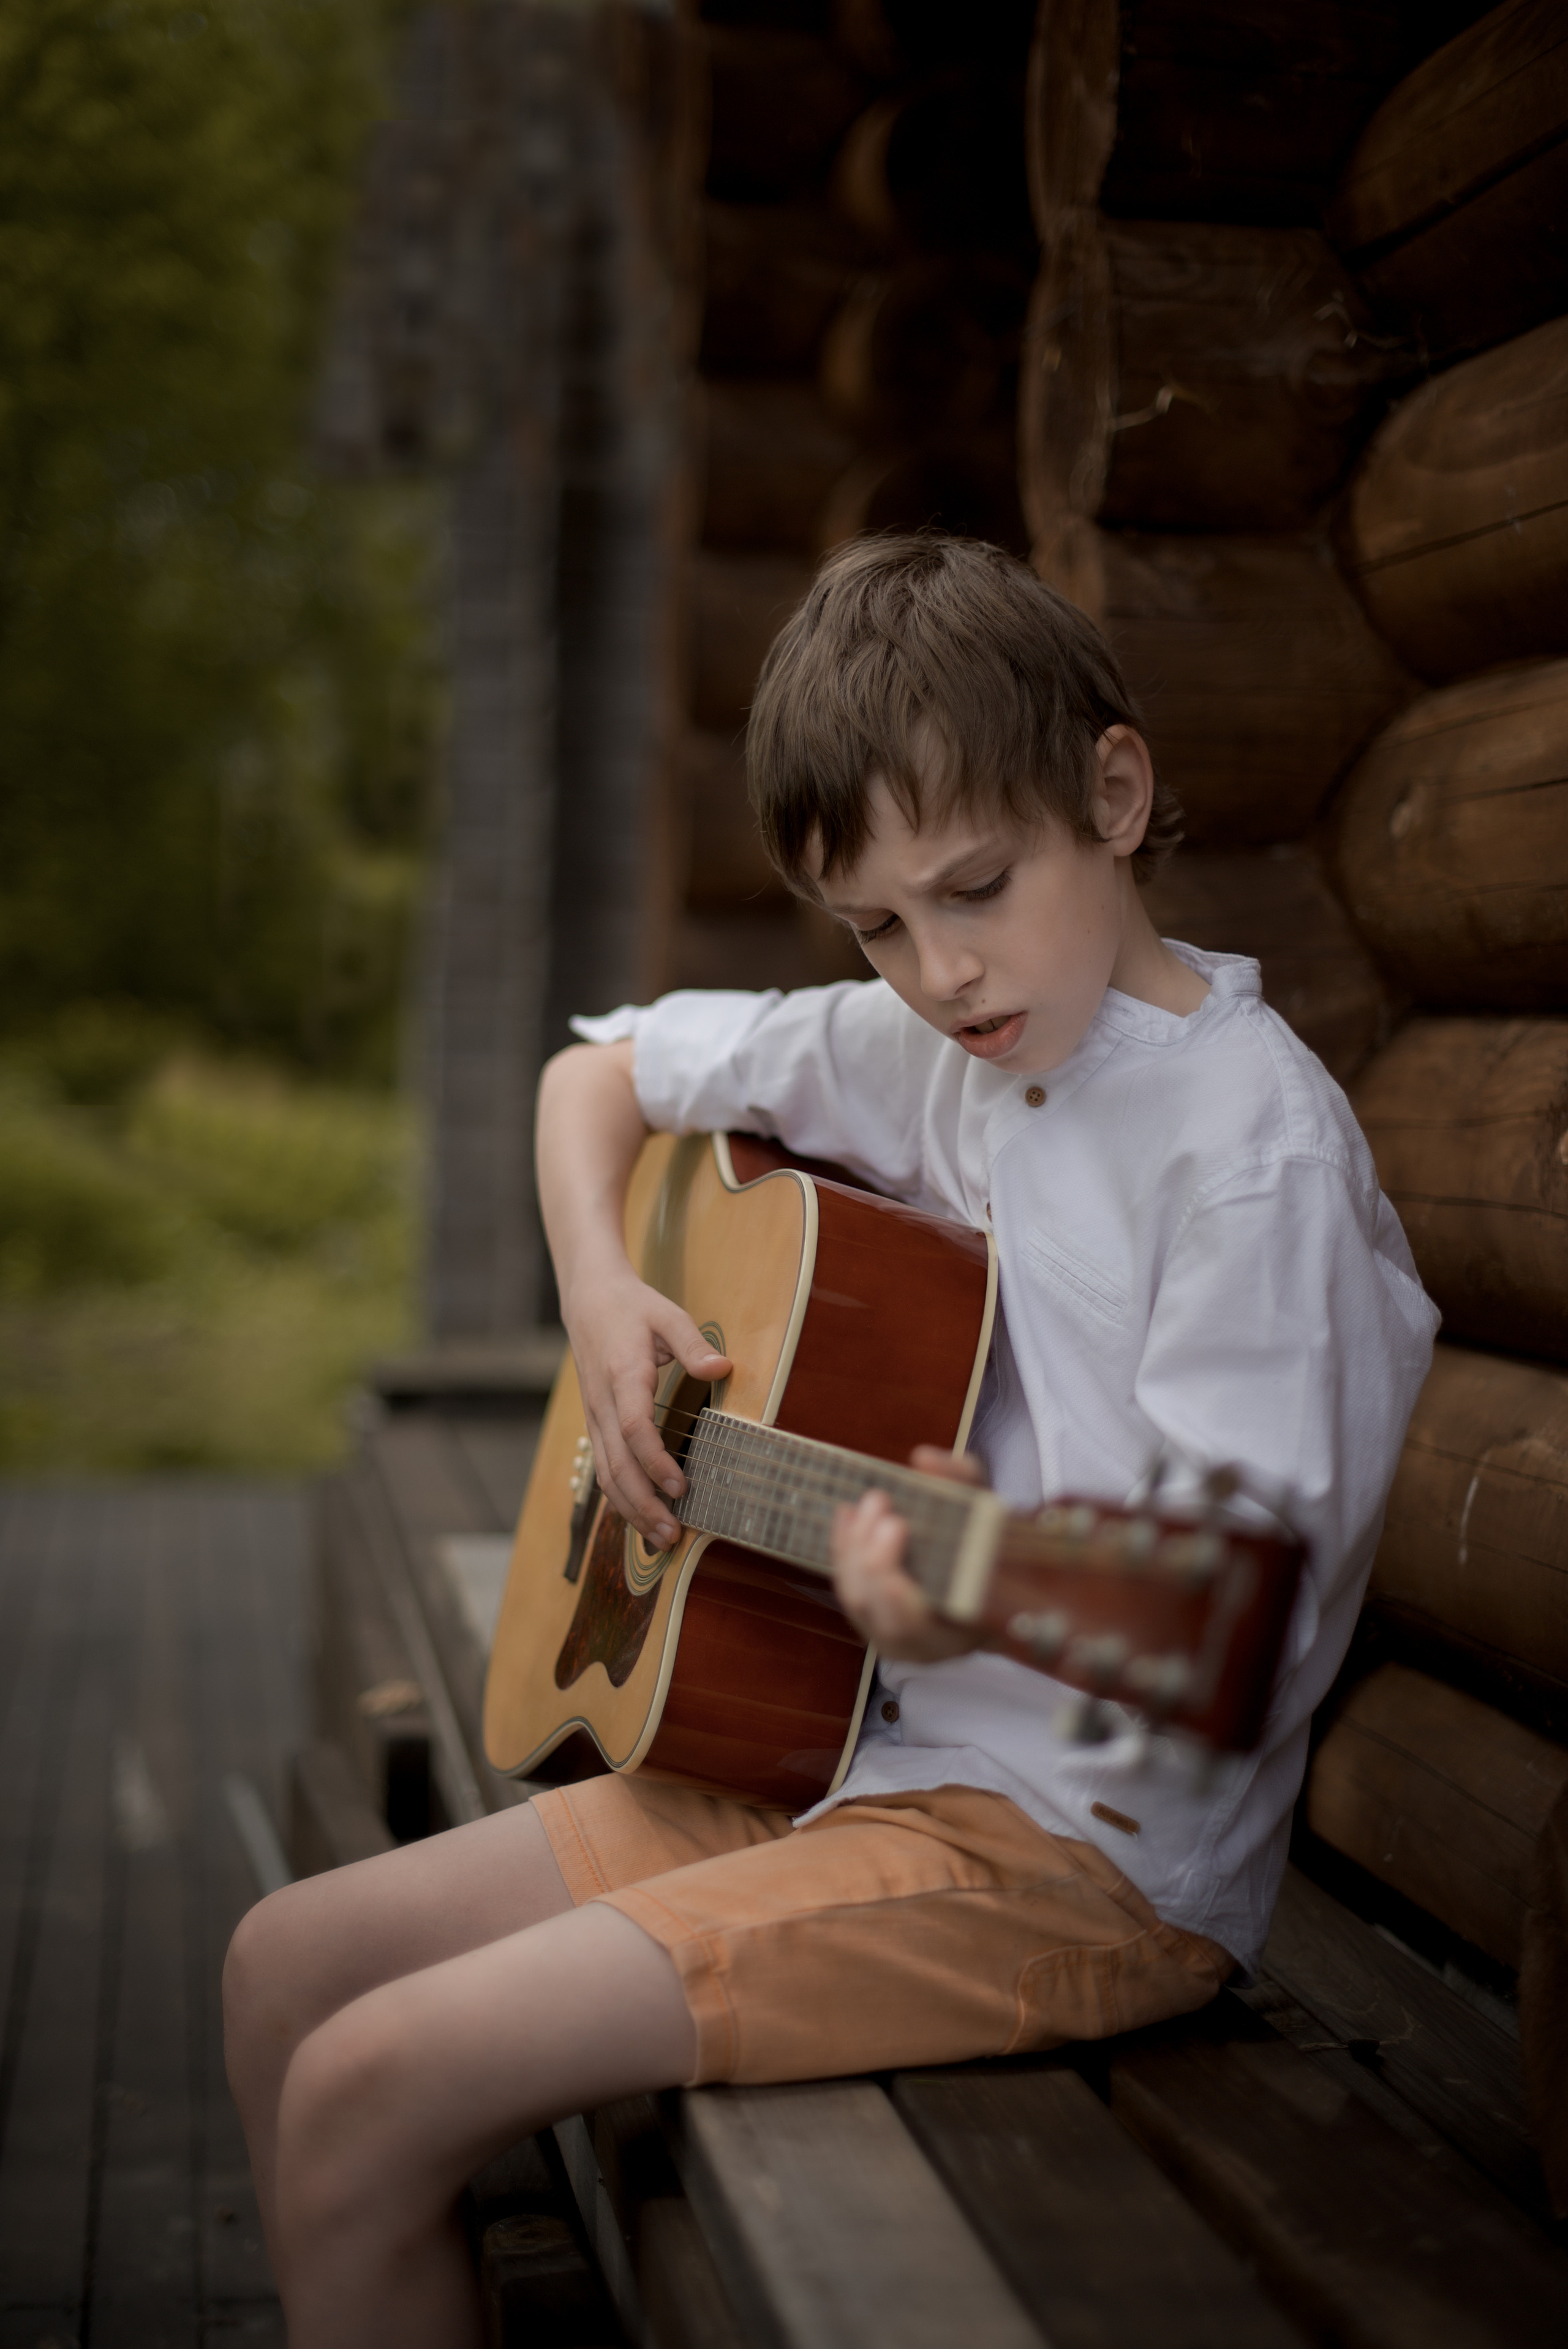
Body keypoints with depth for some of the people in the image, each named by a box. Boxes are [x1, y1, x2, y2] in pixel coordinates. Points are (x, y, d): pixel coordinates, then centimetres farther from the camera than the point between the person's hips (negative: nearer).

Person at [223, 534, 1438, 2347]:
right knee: (290, 1968, 7)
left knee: (372, 2096, -17)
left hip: (1081, 1840, -8)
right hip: (843, 1755, 8)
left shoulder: (1256, 1143, -16)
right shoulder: (923, 1051, 7)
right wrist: (600, 1289, 2)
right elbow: (605, 1067, 21)